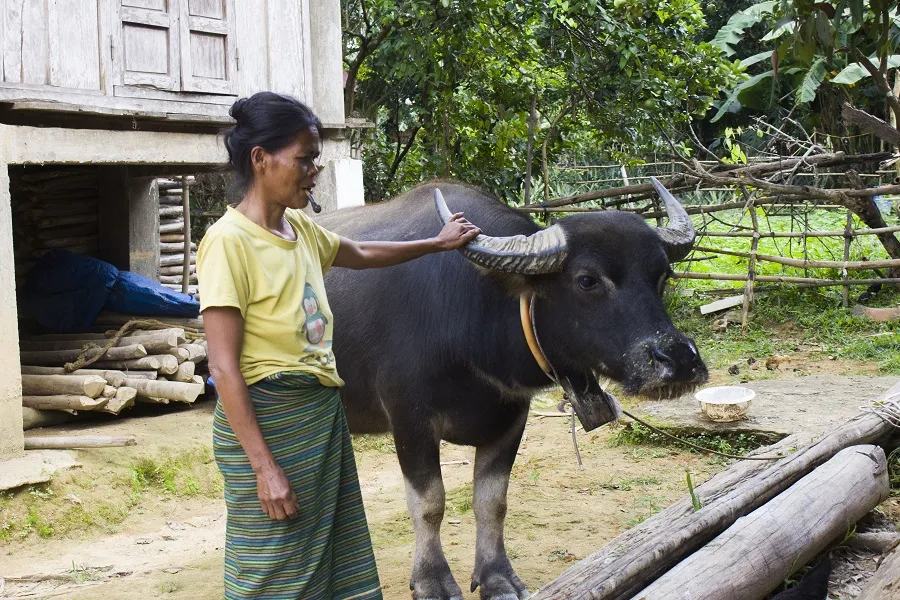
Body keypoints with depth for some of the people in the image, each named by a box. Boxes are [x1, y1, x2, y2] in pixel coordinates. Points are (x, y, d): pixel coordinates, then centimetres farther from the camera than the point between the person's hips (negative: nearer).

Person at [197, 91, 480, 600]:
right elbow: (225, 368, -18)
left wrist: (438, 244, 33)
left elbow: (361, 254, 30)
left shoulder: (301, 228, 7)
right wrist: (264, 468, -20)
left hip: (325, 414, 8)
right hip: (266, 421, -8)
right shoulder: (230, 241, -15)